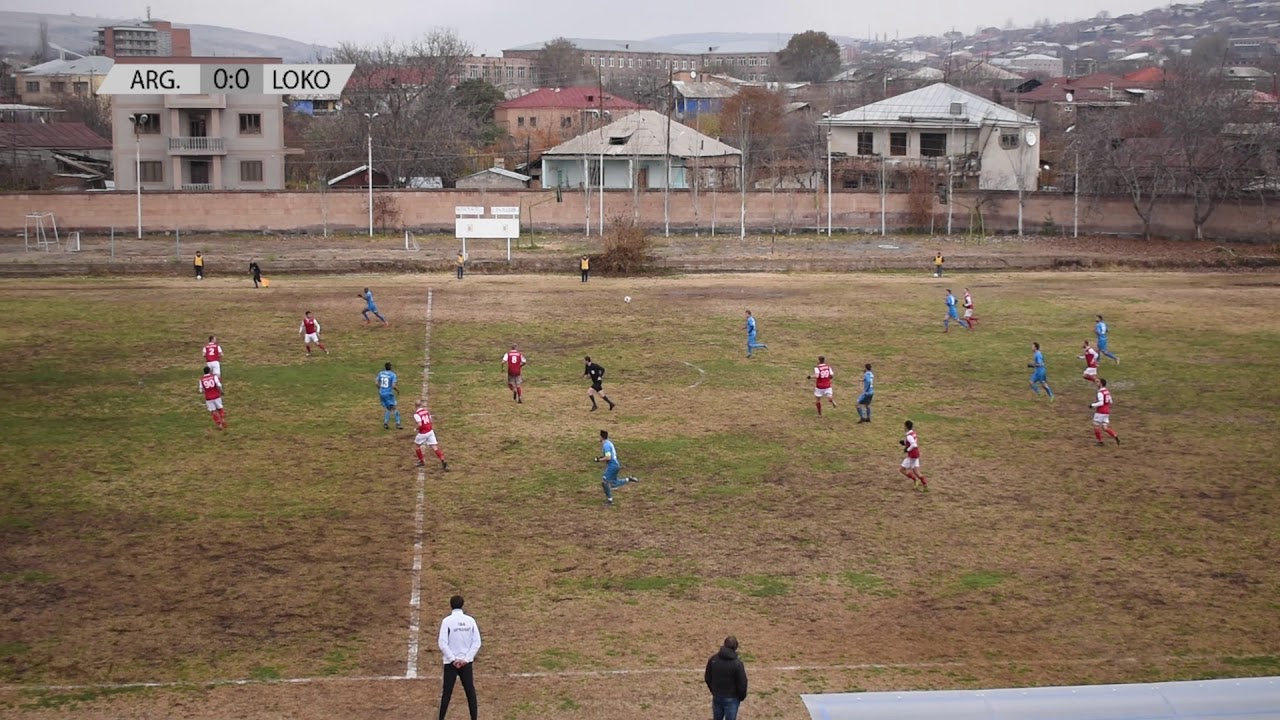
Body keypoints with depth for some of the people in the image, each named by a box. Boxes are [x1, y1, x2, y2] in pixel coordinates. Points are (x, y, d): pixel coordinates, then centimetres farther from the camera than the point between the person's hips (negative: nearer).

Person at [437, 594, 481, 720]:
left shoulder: (447, 621, -9)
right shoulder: (470, 620, 1)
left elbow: (443, 644, -15)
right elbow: (477, 642, -2)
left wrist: (453, 659, -11)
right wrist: (466, 659, -5)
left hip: (451, 662, -2)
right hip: (466, 662, 3)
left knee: (446, 692, 4)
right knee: (470, 691, 7)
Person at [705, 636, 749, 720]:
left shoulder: (713, 659, -7)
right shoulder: (737, 663, -21)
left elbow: (707, 678, 3)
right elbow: (742, 683, -15)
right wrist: (742, 696, 4)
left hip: (717, 697, 4)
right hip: (731, 699, -4)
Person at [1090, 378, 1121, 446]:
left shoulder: (1100, 393, -18)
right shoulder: (1107, 391, 9)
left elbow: (1101, 403, -25)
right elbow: (1110, 402, 17)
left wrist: (1092, 405, -14)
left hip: (1100, 412, -8)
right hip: (1107, 412, 8)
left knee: (1096, 426, 7)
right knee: (1105, 427, 10)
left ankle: (1100, 441, 12)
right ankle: (1115, 436, -6)